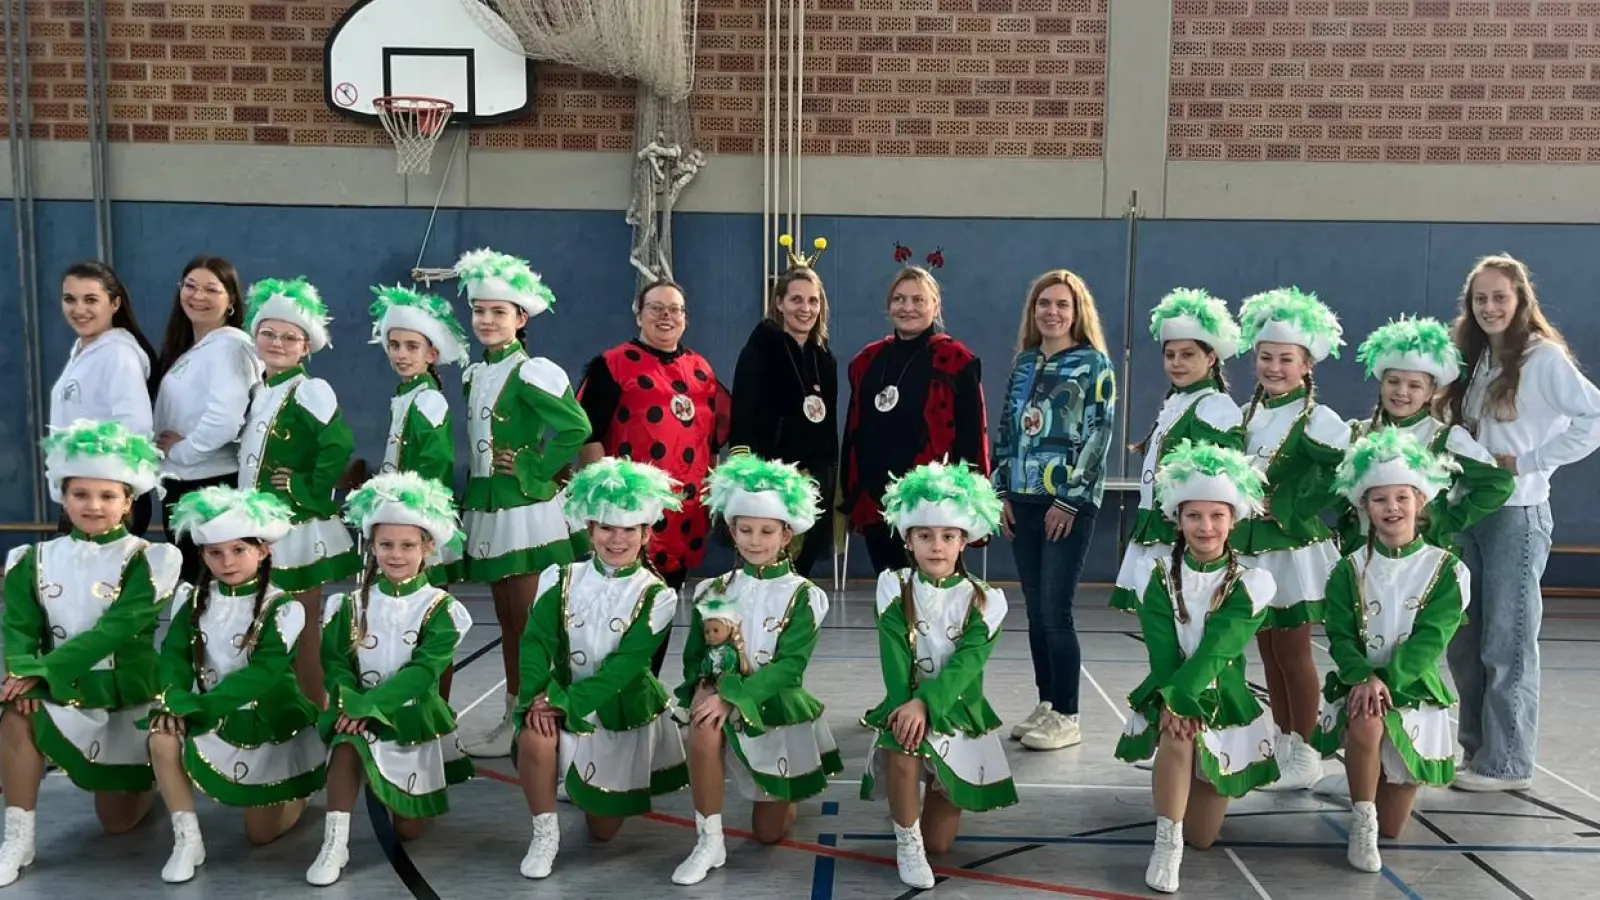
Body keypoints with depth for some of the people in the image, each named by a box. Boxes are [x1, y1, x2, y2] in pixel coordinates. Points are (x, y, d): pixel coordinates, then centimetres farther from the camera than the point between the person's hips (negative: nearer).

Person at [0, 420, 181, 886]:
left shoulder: (146, 561, -10)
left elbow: (115, 629, -21)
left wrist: (41, 670, -27)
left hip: (126, 698, -3)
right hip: (63, 692, 3)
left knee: (118, 823, 1)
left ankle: (151, 779, 37)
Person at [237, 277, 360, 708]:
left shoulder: (310, 390, -13)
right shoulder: (259, 393, 12)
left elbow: (339, 446, -27)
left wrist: (309, 491, -18)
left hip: (298, 528, -8)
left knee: (304, 632, 1)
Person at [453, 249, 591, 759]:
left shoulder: (532, 373, -12)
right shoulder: (475, 375, 12)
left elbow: (576, 427, -23)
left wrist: (534, 472, -17)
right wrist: (470, 491, 10)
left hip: (526, 511, -8)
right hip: (486, 509, 8)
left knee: (530, 623, -2)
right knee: (507, 621, 13)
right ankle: (513, 716, 23)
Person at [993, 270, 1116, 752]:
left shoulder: (1094, 363, -2)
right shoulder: (1023, 363, 14)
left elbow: (1097, 436, -8)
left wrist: (1070, 501, -13)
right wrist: (1002, 492, 7)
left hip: (1069, 503, -5)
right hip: (1023, 501, 6)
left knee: (1055, 611, -7)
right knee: (1035, 609, 9)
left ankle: (1067, 717, 3)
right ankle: (1045, 704, 20)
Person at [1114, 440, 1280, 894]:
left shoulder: (1249, 584, -8)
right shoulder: (1161, 578, -5)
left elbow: (1216, 649, -21)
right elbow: (1162, 652, -15)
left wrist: (1183, 697, -32)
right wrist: (1172, 700, -30)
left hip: (1224, 699, 0)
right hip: (1169, 695, 0)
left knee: (1203, 836, 1)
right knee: (1178, 733, -37)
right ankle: (1166, 843, -22)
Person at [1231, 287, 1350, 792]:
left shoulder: (1315, 419, -11)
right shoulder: (1248, 414, 9)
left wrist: (1297, 512, -16)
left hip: (1294, 548, -6)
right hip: (1251, 547, 6)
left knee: (1292, 650, 2)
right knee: (1269, 650, 13)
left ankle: (1304, 752, 15)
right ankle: (1282, 744, 25)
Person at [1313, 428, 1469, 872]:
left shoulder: (1446, 569, -4)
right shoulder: (1351, 569, -1)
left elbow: (1430, 640, -13)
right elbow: (1339, 636, -7)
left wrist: (1387, 682, -25)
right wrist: (1364, 678, -26)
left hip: (1414, 689, 0)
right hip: (1359, 685, 0)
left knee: (1394, 827, 2)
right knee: (1366, 726, -38)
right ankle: (1361, 823, -15)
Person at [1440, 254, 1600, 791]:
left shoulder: (1543, 357, -9)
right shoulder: (1476, 360, 13)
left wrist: (1527, 462, -18)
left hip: (1516, 514, -7)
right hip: (1469, 511, 7)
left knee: (1506, 643, -1)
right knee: (1464, 641, 10)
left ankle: (1507, 763, 10)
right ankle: (1476, 749, 22)